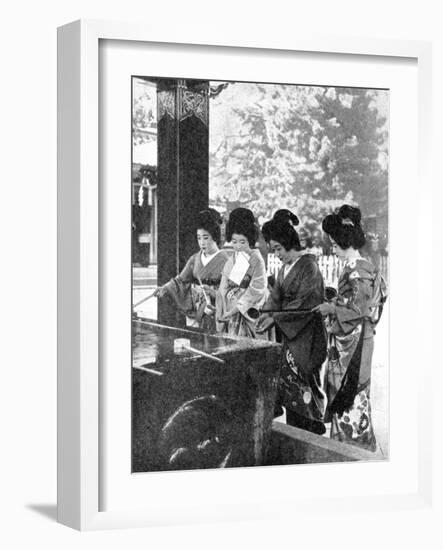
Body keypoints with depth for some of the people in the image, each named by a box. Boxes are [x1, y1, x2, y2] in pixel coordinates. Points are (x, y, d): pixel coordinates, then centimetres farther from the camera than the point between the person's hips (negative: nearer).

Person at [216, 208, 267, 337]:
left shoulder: (256, 260, -4)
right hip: (229, 315, 5)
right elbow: (223, 290, 12)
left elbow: (256, 290, -11)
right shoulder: (231, 261, 13)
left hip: (247, 313, -5)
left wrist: (237, 308, -13)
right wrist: (221, 316, 3)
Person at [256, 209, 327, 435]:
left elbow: (305, 303, -18)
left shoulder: (308, 266, -13)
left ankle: (314, 430, 5)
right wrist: (266, 313, -10)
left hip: (306, 335, -8)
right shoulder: (285, 268, 13)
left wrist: (275, 318, -18)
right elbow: (276, 296, 9)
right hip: (289, 334, 8)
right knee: (289, 385, 7)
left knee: (303, 384, -5)